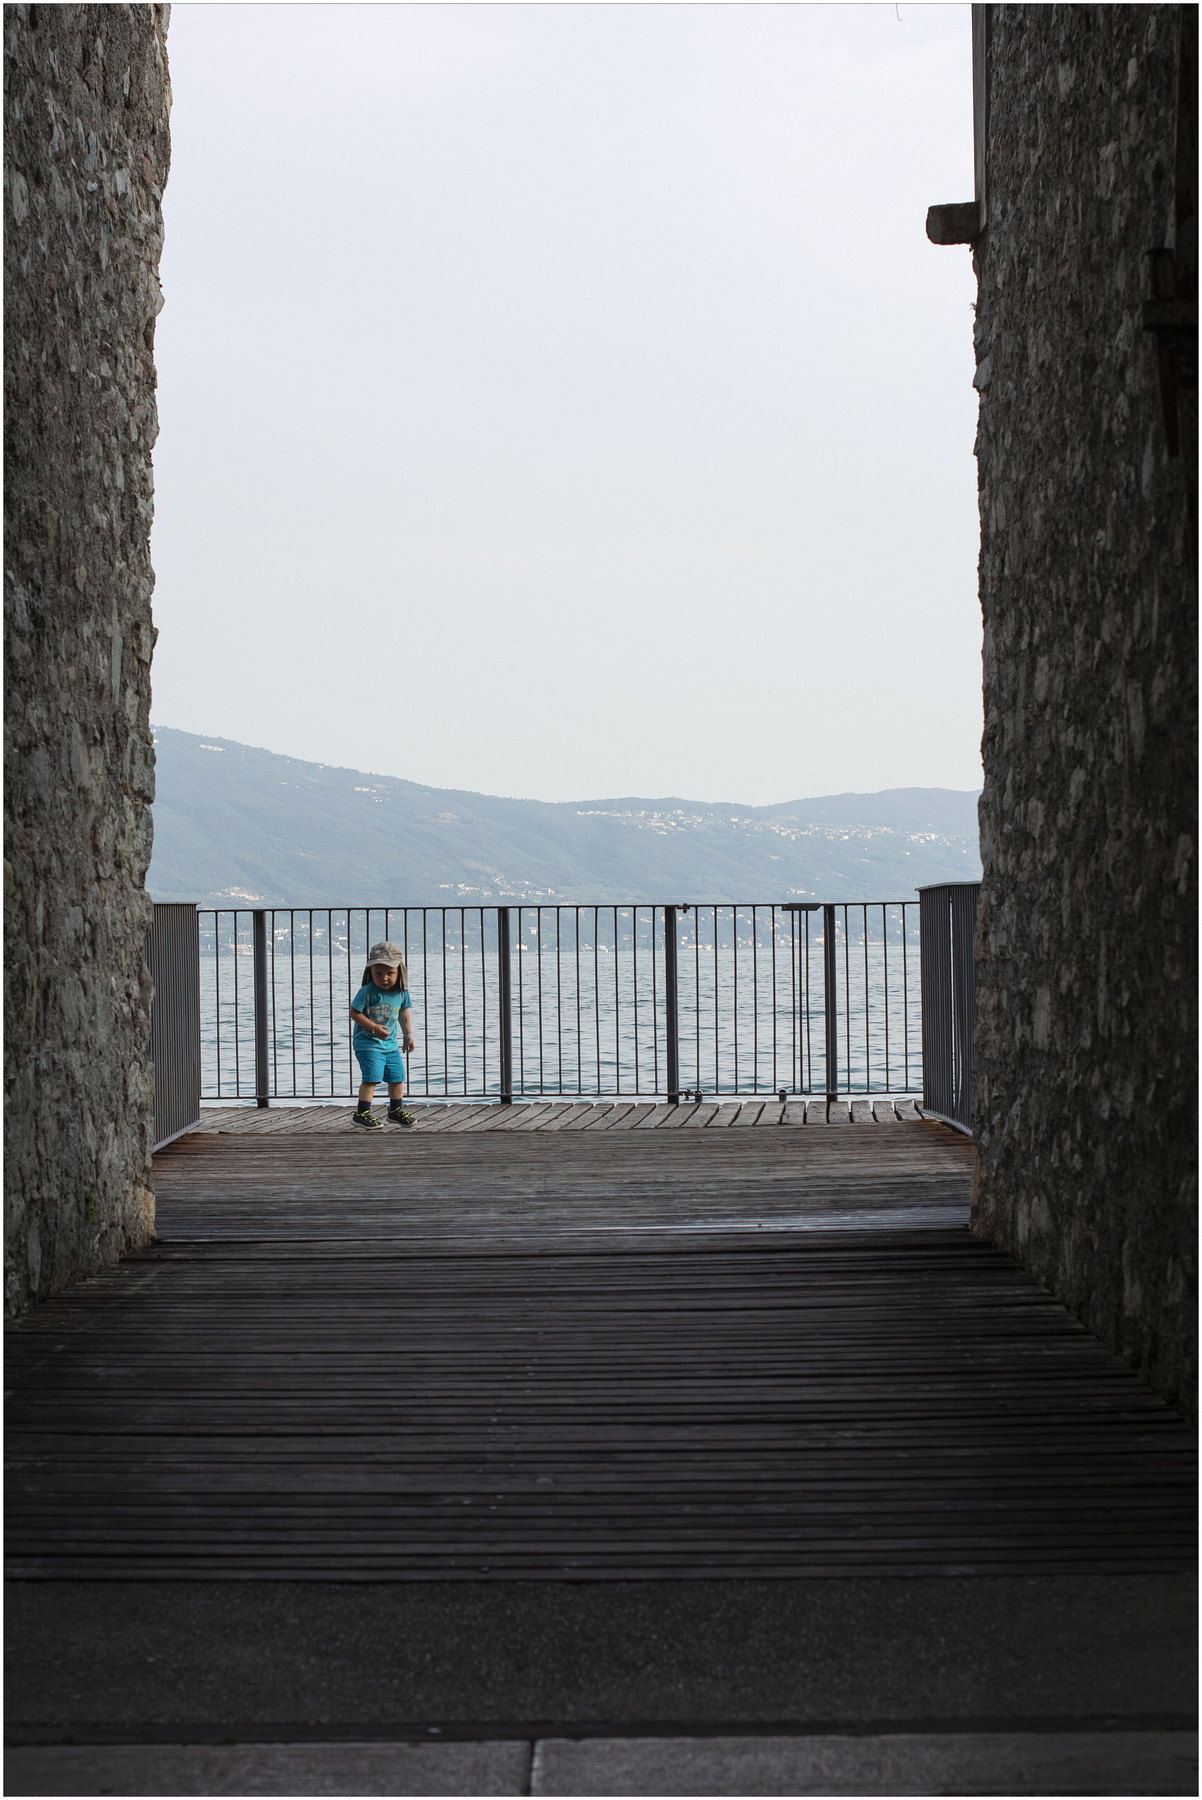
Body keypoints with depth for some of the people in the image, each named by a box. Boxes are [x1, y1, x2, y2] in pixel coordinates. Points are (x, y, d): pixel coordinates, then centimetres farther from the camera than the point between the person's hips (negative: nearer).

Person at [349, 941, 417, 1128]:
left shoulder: (401, 992, -1)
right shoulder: (368, 992, -19)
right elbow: (354, 1012, -17)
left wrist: (408, 1034, 23)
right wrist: (373, 1027, -23)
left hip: (390, 1043, 6)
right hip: (367, 1043, -6)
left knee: (397, 1077, 11)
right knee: (372, 1077, -16)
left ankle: (395, 1111, 27)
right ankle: (362, 1112, -8)